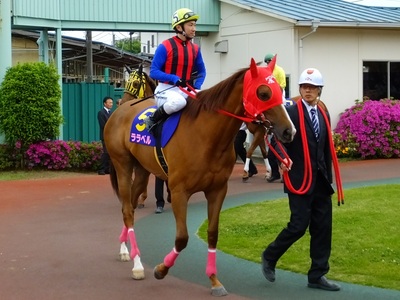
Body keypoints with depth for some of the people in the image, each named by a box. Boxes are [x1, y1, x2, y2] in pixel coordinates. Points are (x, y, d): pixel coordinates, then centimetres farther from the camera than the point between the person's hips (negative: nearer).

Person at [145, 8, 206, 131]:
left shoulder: (195, 49, 8)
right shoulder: (165, 47, -10)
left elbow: (201, 71, 17)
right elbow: (153, 72, -11)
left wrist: (197, 86, -3)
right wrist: (173, 78, -24)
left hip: (185, 90, 6)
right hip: (166, 89, -6)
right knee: (178, 102, -38)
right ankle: (152, 120, -14)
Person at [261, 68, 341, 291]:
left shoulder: (323, 115, 14)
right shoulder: (291, 112, -6)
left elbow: (326, 149, 16)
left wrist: (328, 177, 15)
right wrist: (283, 158, -34)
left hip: (321, 181, 7)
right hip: (300, 180, -6)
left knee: (323, 228, 6)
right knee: (298, 226, -6)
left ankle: (317, 275, 13)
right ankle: (269, 257, 18)